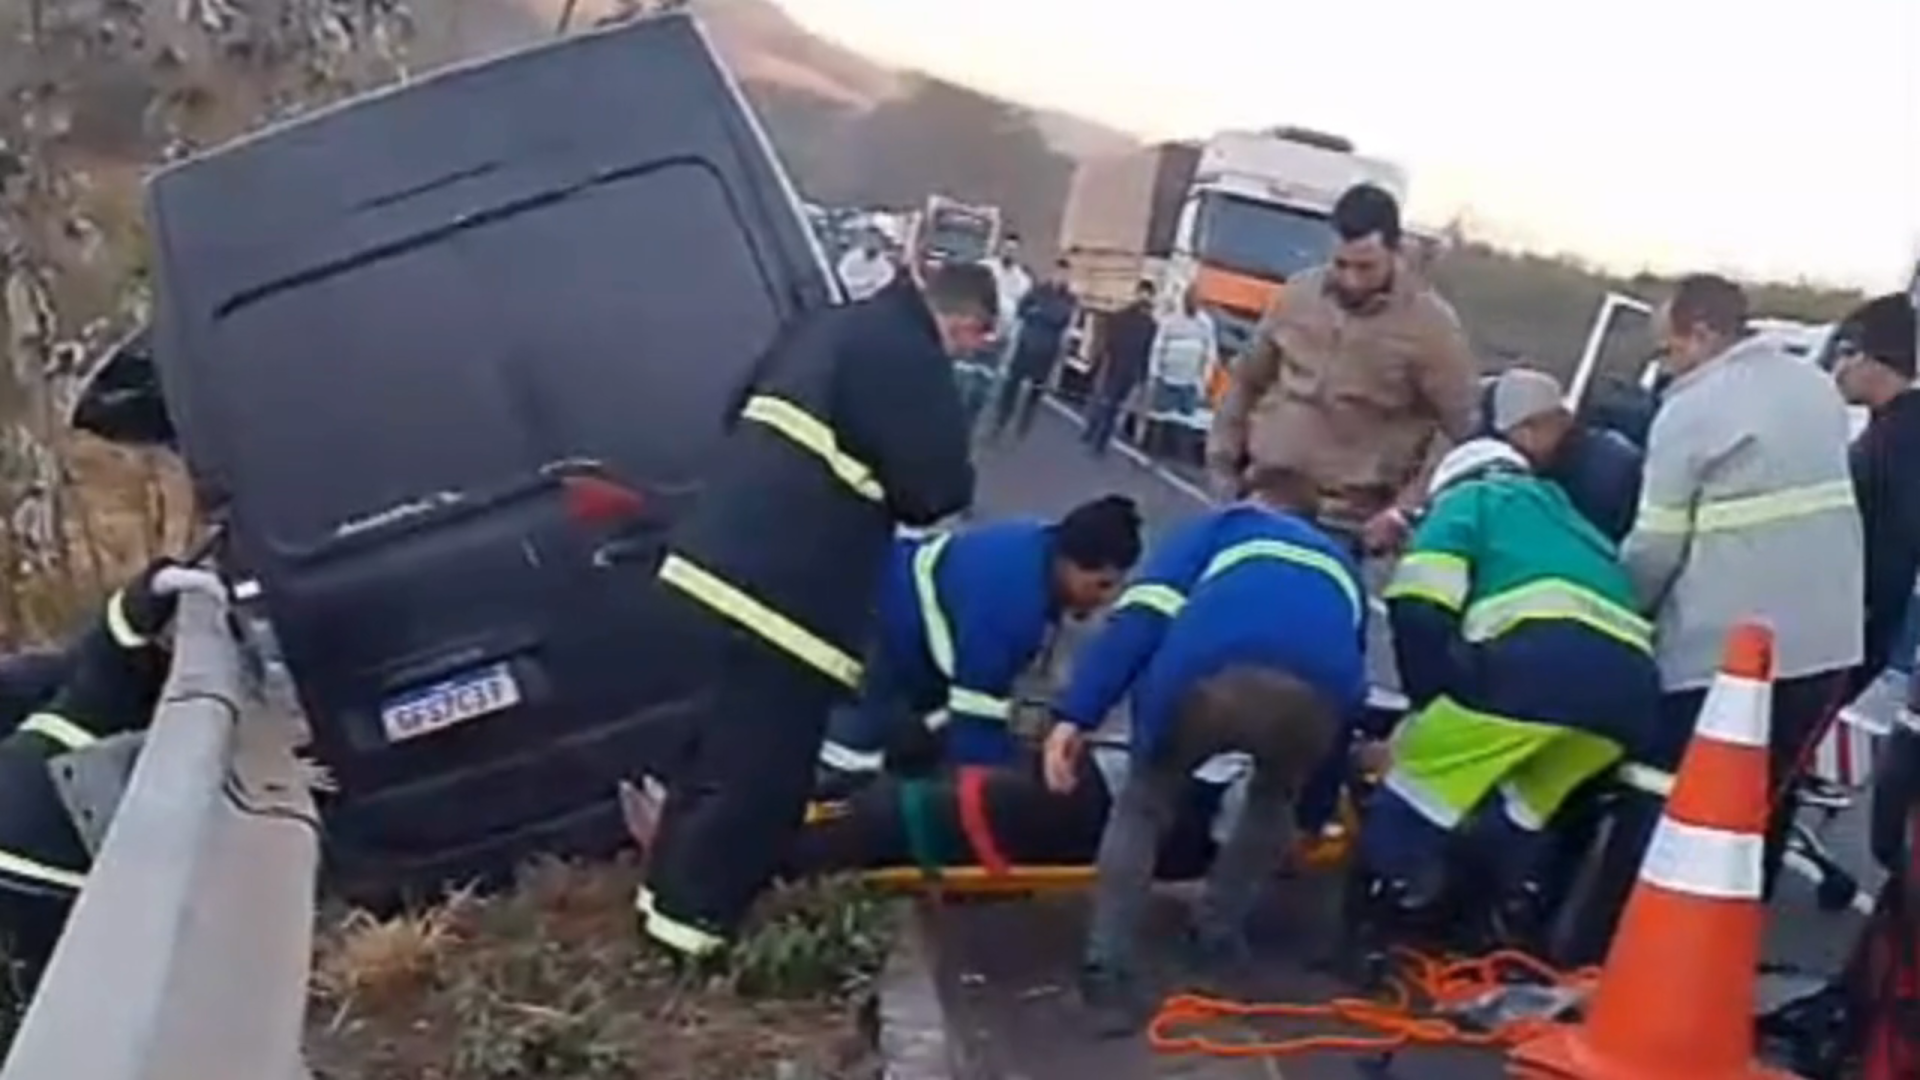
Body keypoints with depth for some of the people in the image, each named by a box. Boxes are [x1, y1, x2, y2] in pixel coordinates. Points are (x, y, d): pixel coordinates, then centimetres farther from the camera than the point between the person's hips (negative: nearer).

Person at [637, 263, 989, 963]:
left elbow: (740, 411, 26)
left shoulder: (832, 326, 17)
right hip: (783, 592, -10)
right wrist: (950, 481, 8)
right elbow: (934, 491, -14)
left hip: (714, 561, 10)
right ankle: (691, 915, 11)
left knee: (726, 740, 23)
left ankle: (669, 885, 33)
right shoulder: (914, 365, -11)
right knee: (765, 764, 2)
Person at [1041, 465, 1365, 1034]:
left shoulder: (1218, 527, 35)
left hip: (1207, 678, -2)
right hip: (1314, 693, 2)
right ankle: (1219, 932, 38)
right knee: (1274, 799, 38)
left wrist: (1075, 712, 6)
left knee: (1145, 801, 27)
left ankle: (1107, 969, 17)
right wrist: (1315, 812, 63)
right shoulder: (1339, 563, 45)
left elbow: (1139, 617, 15)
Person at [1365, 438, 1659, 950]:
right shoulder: (1573, 523, 45)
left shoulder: (1466, 501, 25)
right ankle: (1516, 927, 25)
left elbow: (1419, 611, 7)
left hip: (1542, 657, -6)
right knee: (1521, 808, 27)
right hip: (1630, 681, 6)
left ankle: (1384, 914, 6)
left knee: (1422, 780, 8)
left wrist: (1433, 700, 17)